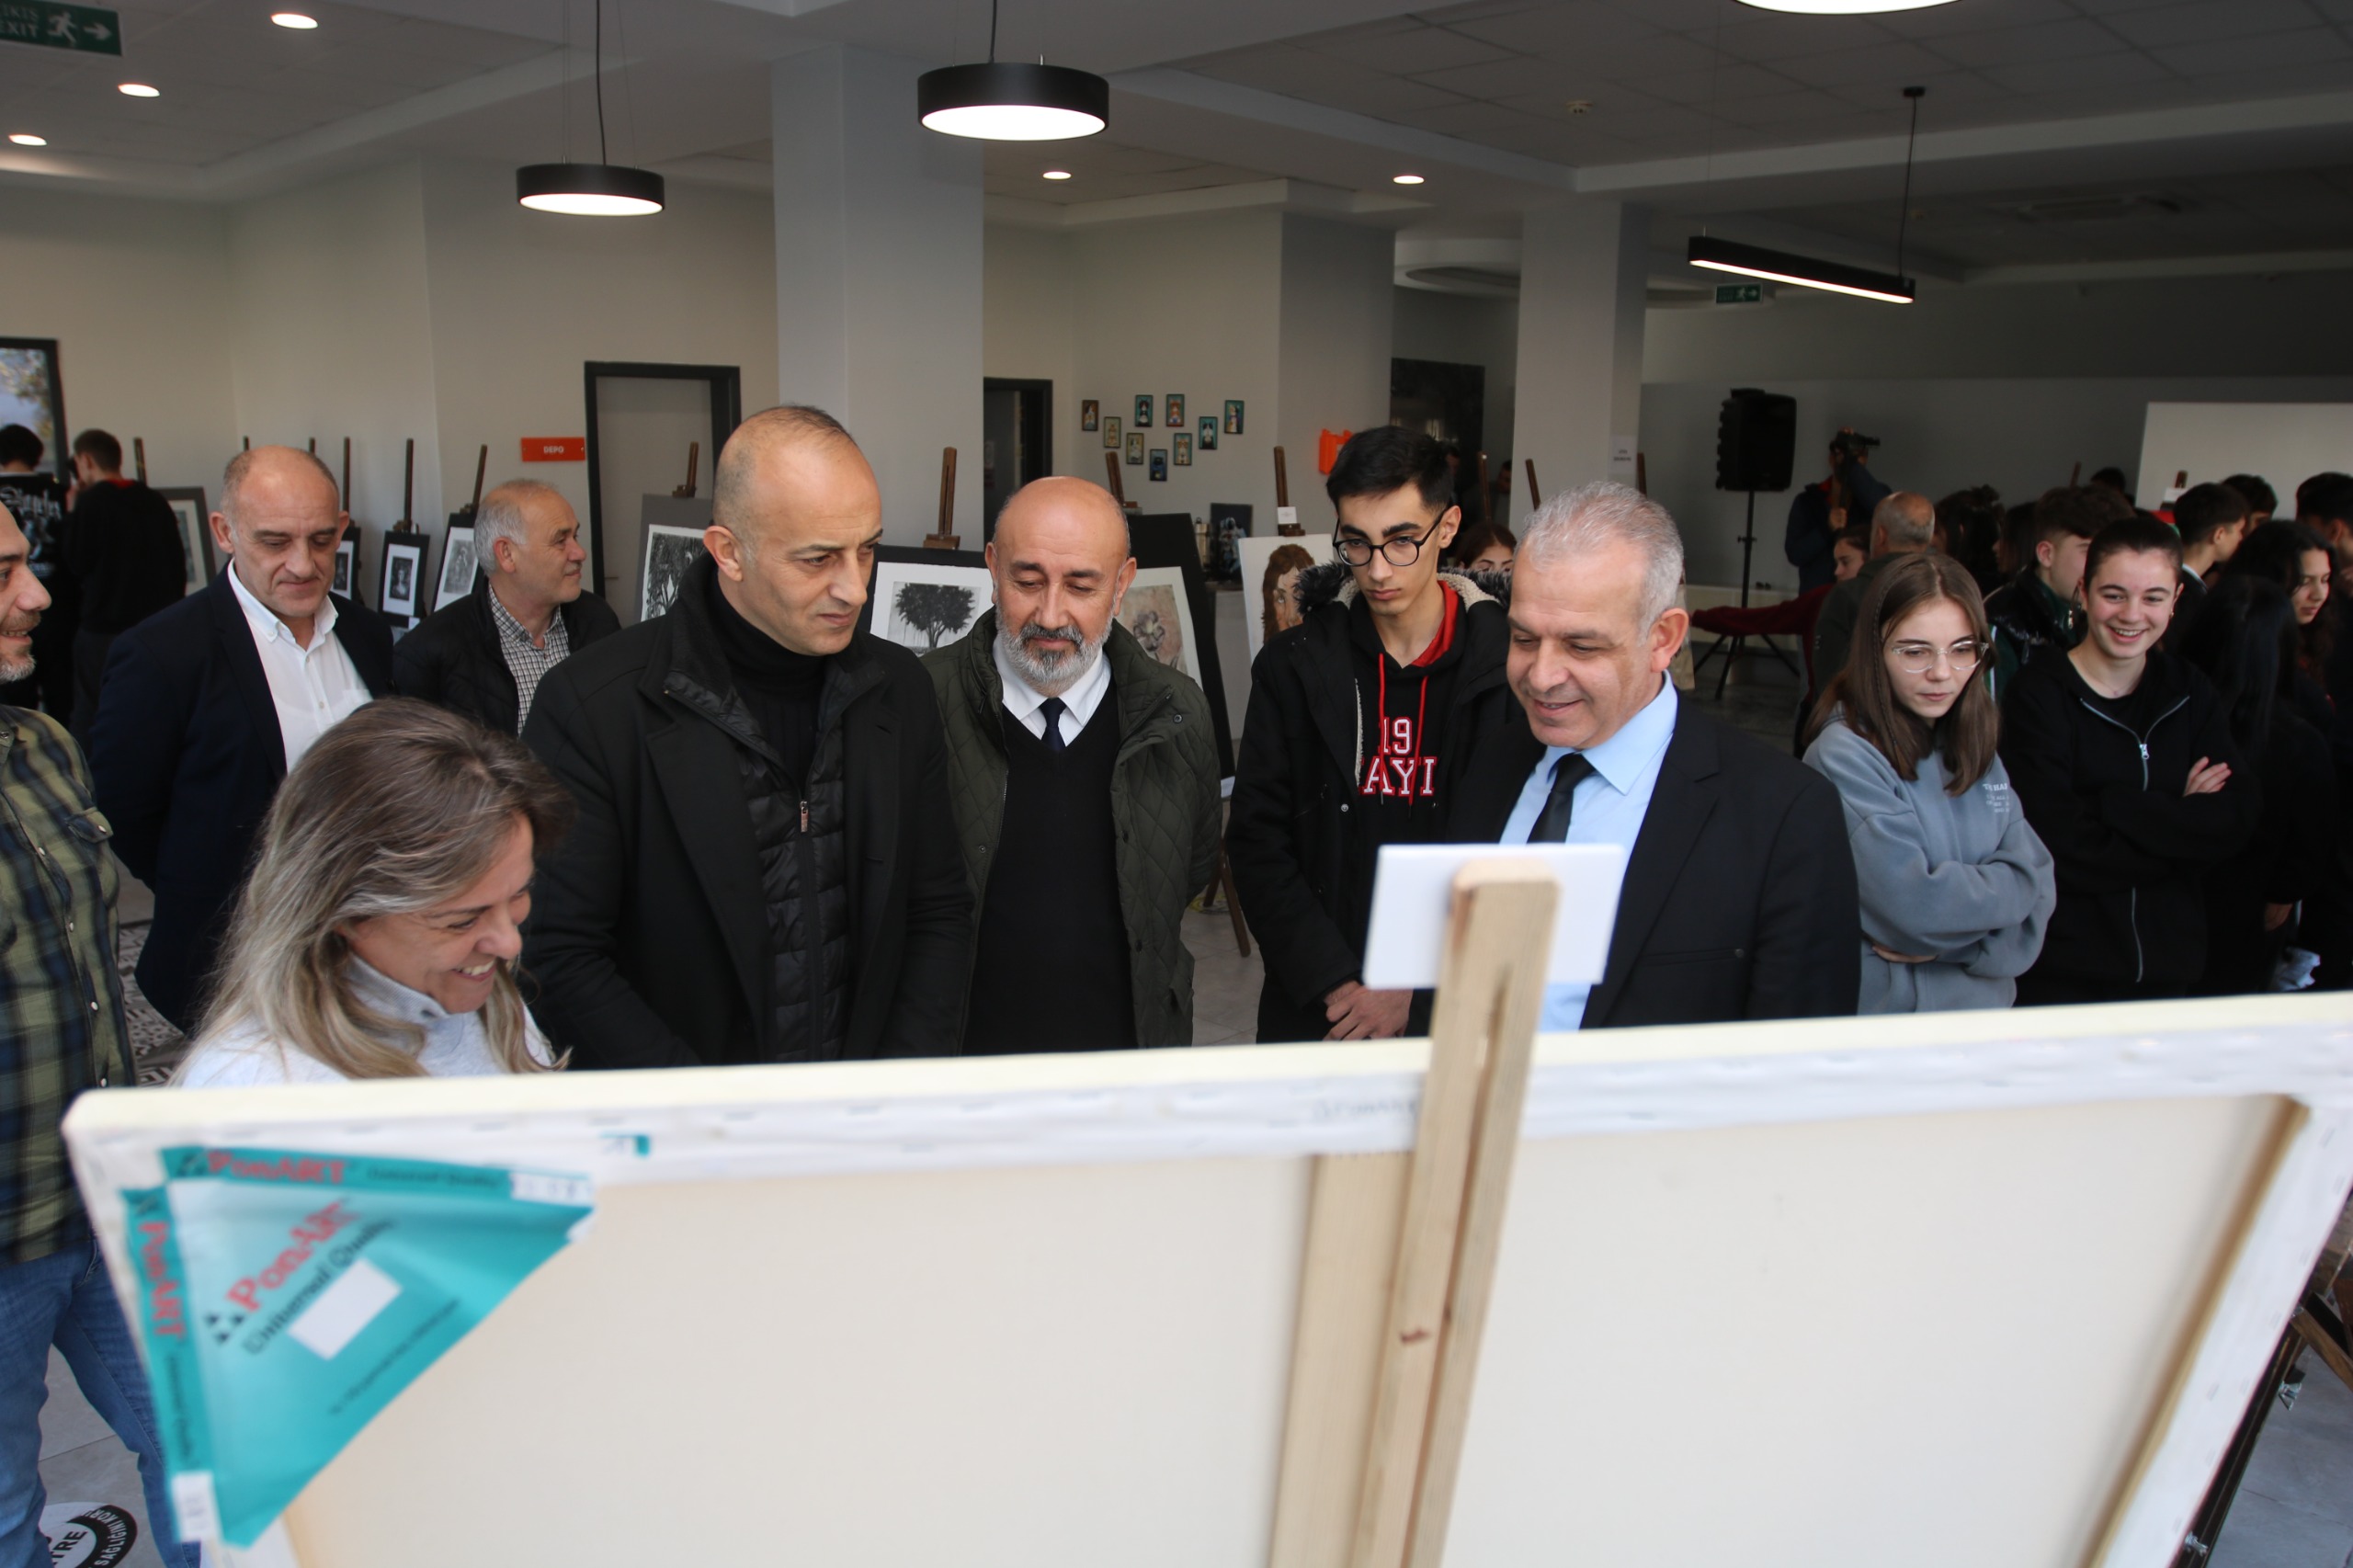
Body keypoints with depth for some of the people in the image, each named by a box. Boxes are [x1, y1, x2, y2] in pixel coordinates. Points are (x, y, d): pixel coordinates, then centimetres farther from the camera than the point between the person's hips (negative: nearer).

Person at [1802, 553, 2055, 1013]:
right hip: (1885, 1013, -6)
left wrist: (1951, 943, -17)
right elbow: (1912, 905, -23)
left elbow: (2036, 882, -2)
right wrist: (2002, 887, -8)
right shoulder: (1845, 755, -18)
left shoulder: (1976, 748, 4)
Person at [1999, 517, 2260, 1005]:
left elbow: (2238, 819, -8)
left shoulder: (2190, 695, 6)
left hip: (2168, 970, 5)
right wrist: (2186, 823, -10)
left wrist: (2114, 807, -18)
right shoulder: (2037, 695, -11)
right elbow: (2064, 852, -19)